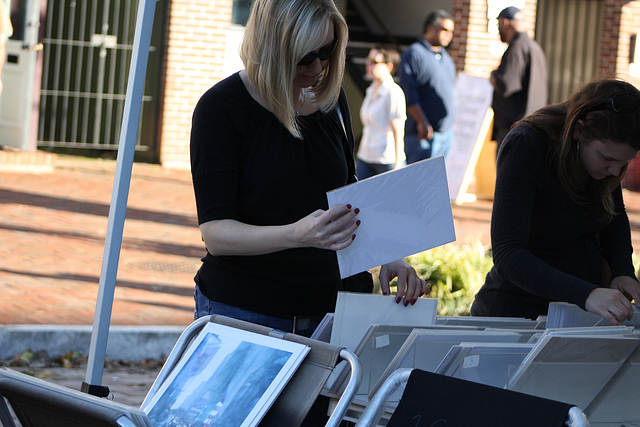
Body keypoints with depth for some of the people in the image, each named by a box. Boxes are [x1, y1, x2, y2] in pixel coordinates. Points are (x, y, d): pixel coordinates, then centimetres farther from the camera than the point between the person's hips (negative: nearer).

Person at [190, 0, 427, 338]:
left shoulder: (330, 98, 6)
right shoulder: (221, 107, -12)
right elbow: (215, 233, -19)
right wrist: (297, 234, -36)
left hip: (325, 310, 5)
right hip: (242, 314, -5)